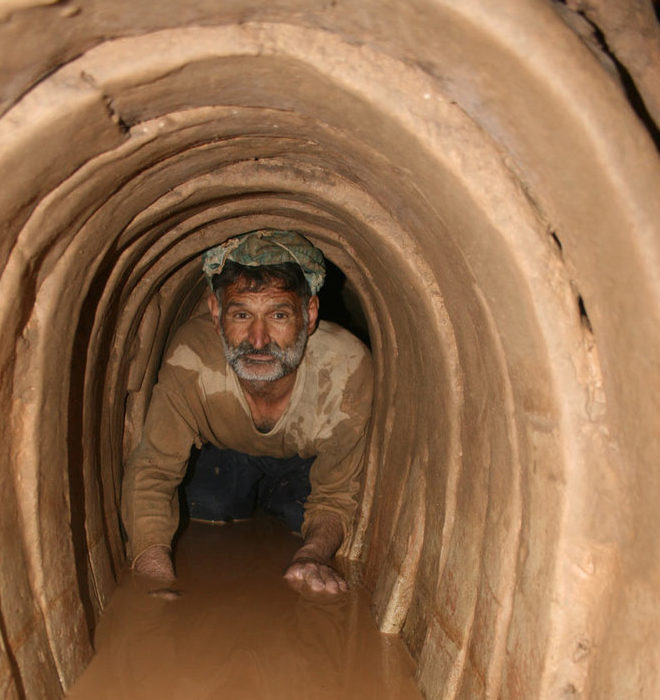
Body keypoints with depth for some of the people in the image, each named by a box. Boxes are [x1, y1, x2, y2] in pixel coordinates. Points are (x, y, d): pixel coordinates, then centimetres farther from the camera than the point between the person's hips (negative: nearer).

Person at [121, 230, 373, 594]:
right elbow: (151, 471, -29)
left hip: (307, 461, 0)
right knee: (210, 507, -21)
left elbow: (336, 497, -27)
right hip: (227, 452, 1)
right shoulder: (190, 355, -38)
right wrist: (159, 580, -45)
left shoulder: (347, 366, -39)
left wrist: (313, 554, -51)